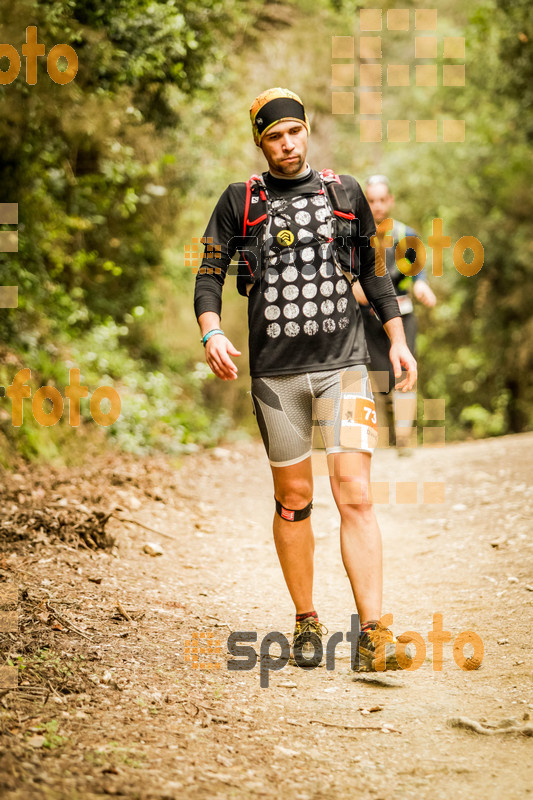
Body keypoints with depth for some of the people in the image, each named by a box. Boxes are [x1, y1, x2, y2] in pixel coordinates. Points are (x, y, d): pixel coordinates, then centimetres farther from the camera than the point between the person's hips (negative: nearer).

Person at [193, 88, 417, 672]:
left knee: (355, 496, -10)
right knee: (293, 500, 6)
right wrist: (211, 333, -13)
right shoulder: (239, 202, 6)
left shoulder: (345, 192, 10)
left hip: (343, 365, 0)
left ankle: (372, 634, -13)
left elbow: (373, 269, 18)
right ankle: (306, 622, 20)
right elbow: (209, 274, 5)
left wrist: (397, 338, 13)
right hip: (275, 372, 0)